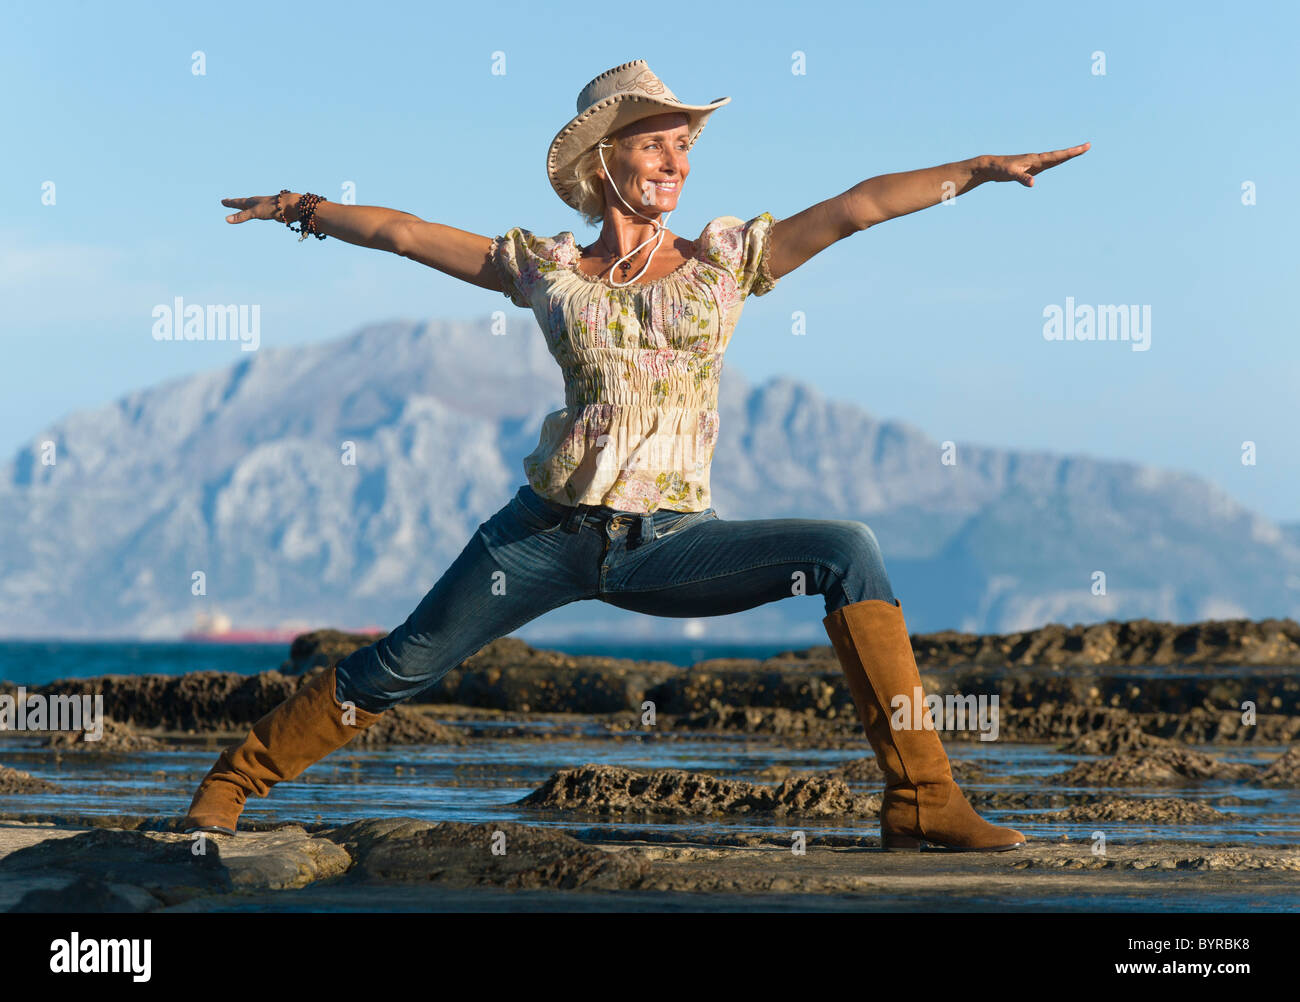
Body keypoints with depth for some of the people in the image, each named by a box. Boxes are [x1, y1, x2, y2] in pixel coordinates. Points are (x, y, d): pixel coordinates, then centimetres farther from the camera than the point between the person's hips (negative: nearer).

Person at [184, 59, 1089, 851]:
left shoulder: (726, 257, 6)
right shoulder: (547, 269, 6)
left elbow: (858, 207, -3)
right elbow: (402, 233, 13)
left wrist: (982, 169, -8)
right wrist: (302, 208, 15)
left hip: (672, 543, 0)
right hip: (551, 530, 0)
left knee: (849, 552, -21)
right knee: (399, 669, 0)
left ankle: (923, 803, -21)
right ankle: (234, 781, 24)